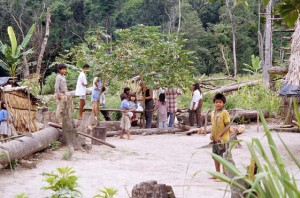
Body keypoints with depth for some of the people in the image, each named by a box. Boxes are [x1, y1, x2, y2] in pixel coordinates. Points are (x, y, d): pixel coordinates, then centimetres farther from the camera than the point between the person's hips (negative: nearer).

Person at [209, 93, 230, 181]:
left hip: (223, 139, -8)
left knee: (223, 157, -2)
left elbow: (227, 126, -14)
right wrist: (211, 134, 3)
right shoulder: (213, 113, 10)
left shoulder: (225, 113, -12)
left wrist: (220, 135, -19)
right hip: (215, 139, 8)